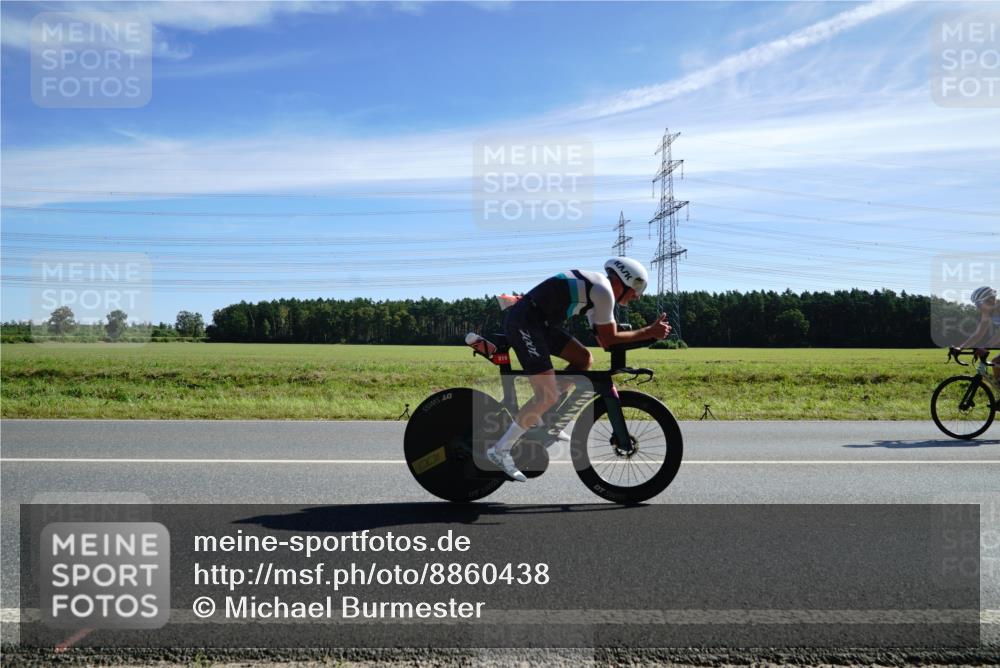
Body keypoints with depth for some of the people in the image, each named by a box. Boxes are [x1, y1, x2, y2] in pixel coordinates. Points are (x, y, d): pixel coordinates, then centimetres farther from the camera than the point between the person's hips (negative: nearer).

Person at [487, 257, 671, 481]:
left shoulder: (596, 287, 19)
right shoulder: (603, 291, -11)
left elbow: (603, 338, 23)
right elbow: (608, 339, -7)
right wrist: (650, 332, -2)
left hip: (537, 321, 10)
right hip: (523, 322, -10)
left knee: (584, 359, 13)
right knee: (548, 396, -13)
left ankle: (539, 416, 15)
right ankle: (500, 450, -5)